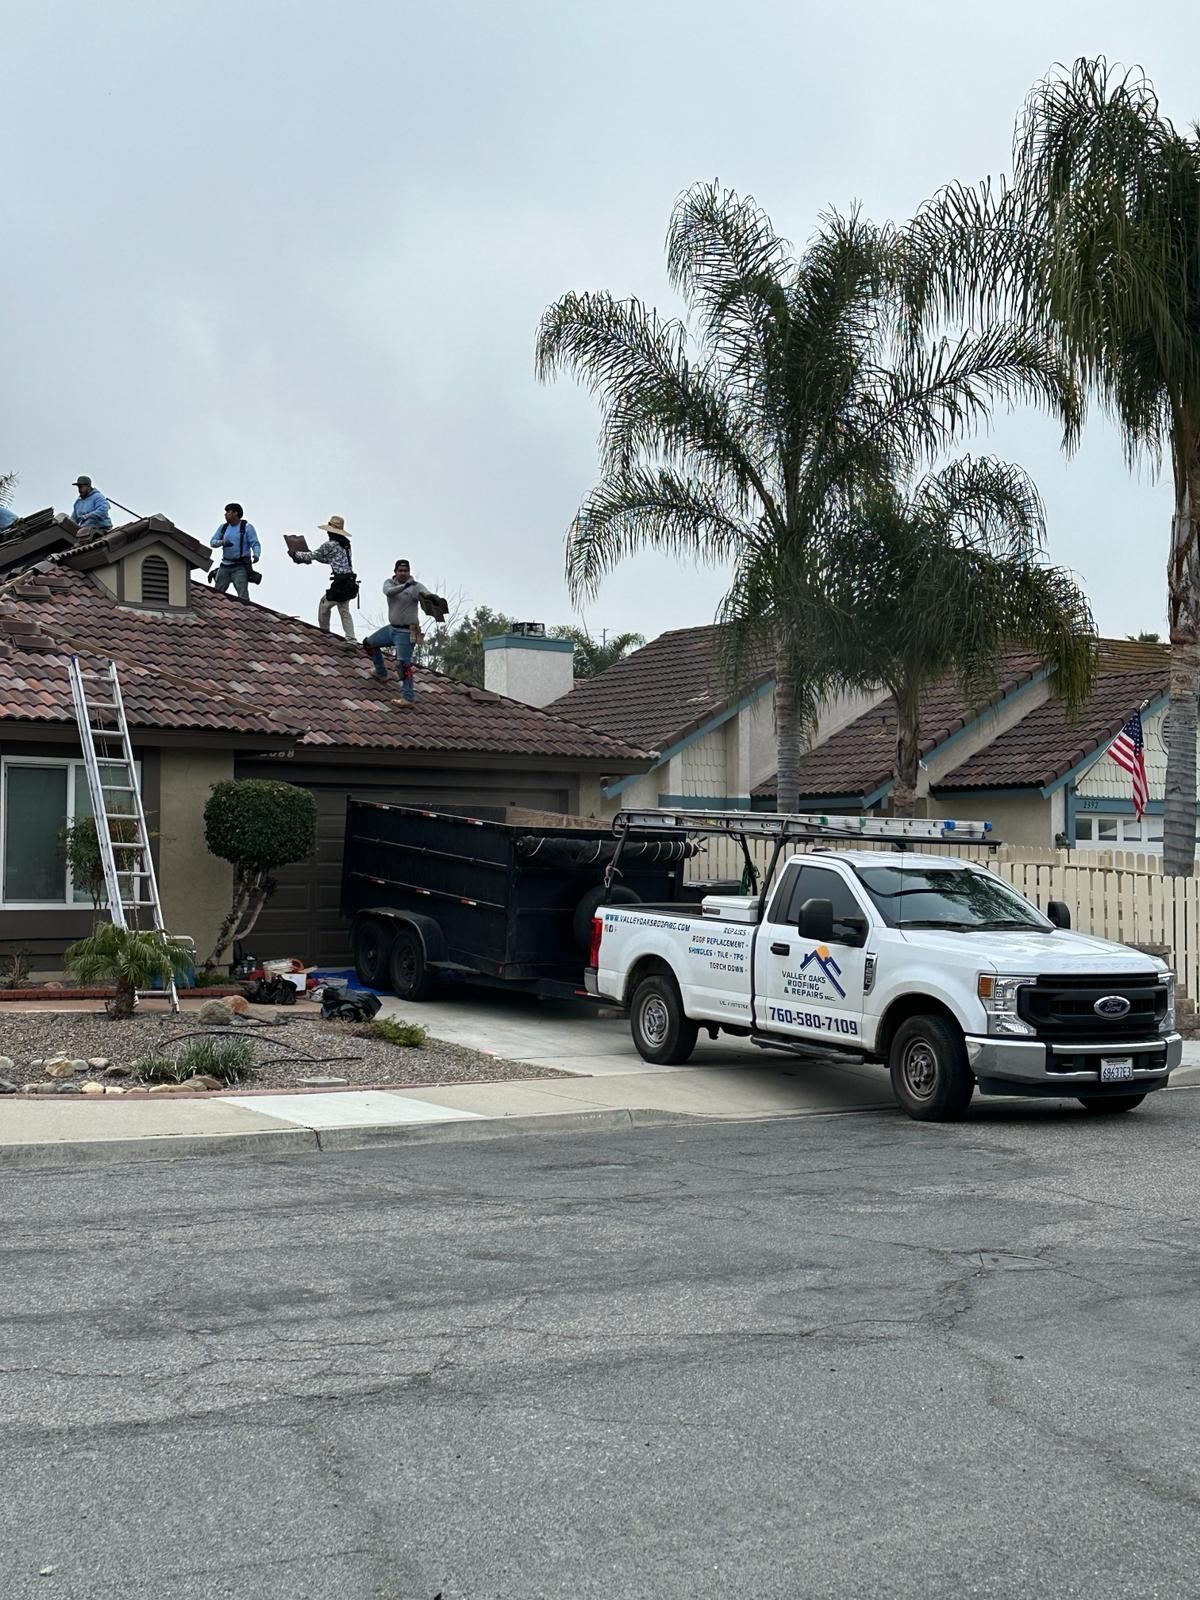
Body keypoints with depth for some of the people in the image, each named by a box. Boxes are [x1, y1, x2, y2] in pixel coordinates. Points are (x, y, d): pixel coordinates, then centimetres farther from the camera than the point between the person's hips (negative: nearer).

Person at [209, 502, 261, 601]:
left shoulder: (247, 527, 0)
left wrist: (256, 555, -30)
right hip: (225, 566, 5)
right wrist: (222, 542, -12)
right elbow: (212, 542, 10)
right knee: (216, 592, 4)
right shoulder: (223, 527, 14)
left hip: (240, 567, -5)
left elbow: (255, 544, -9)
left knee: (243, 595, -17)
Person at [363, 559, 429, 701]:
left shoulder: (416, 586, -15)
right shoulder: (389, 582, 0)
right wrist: (405, 586, -42)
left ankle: (408, 697, -18)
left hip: (405, 632, -7)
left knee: (403, 664, -16)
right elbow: (388, 591, -24)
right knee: (368, 643, 20)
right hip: (392, 628, 7)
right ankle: (381, 673, 35)